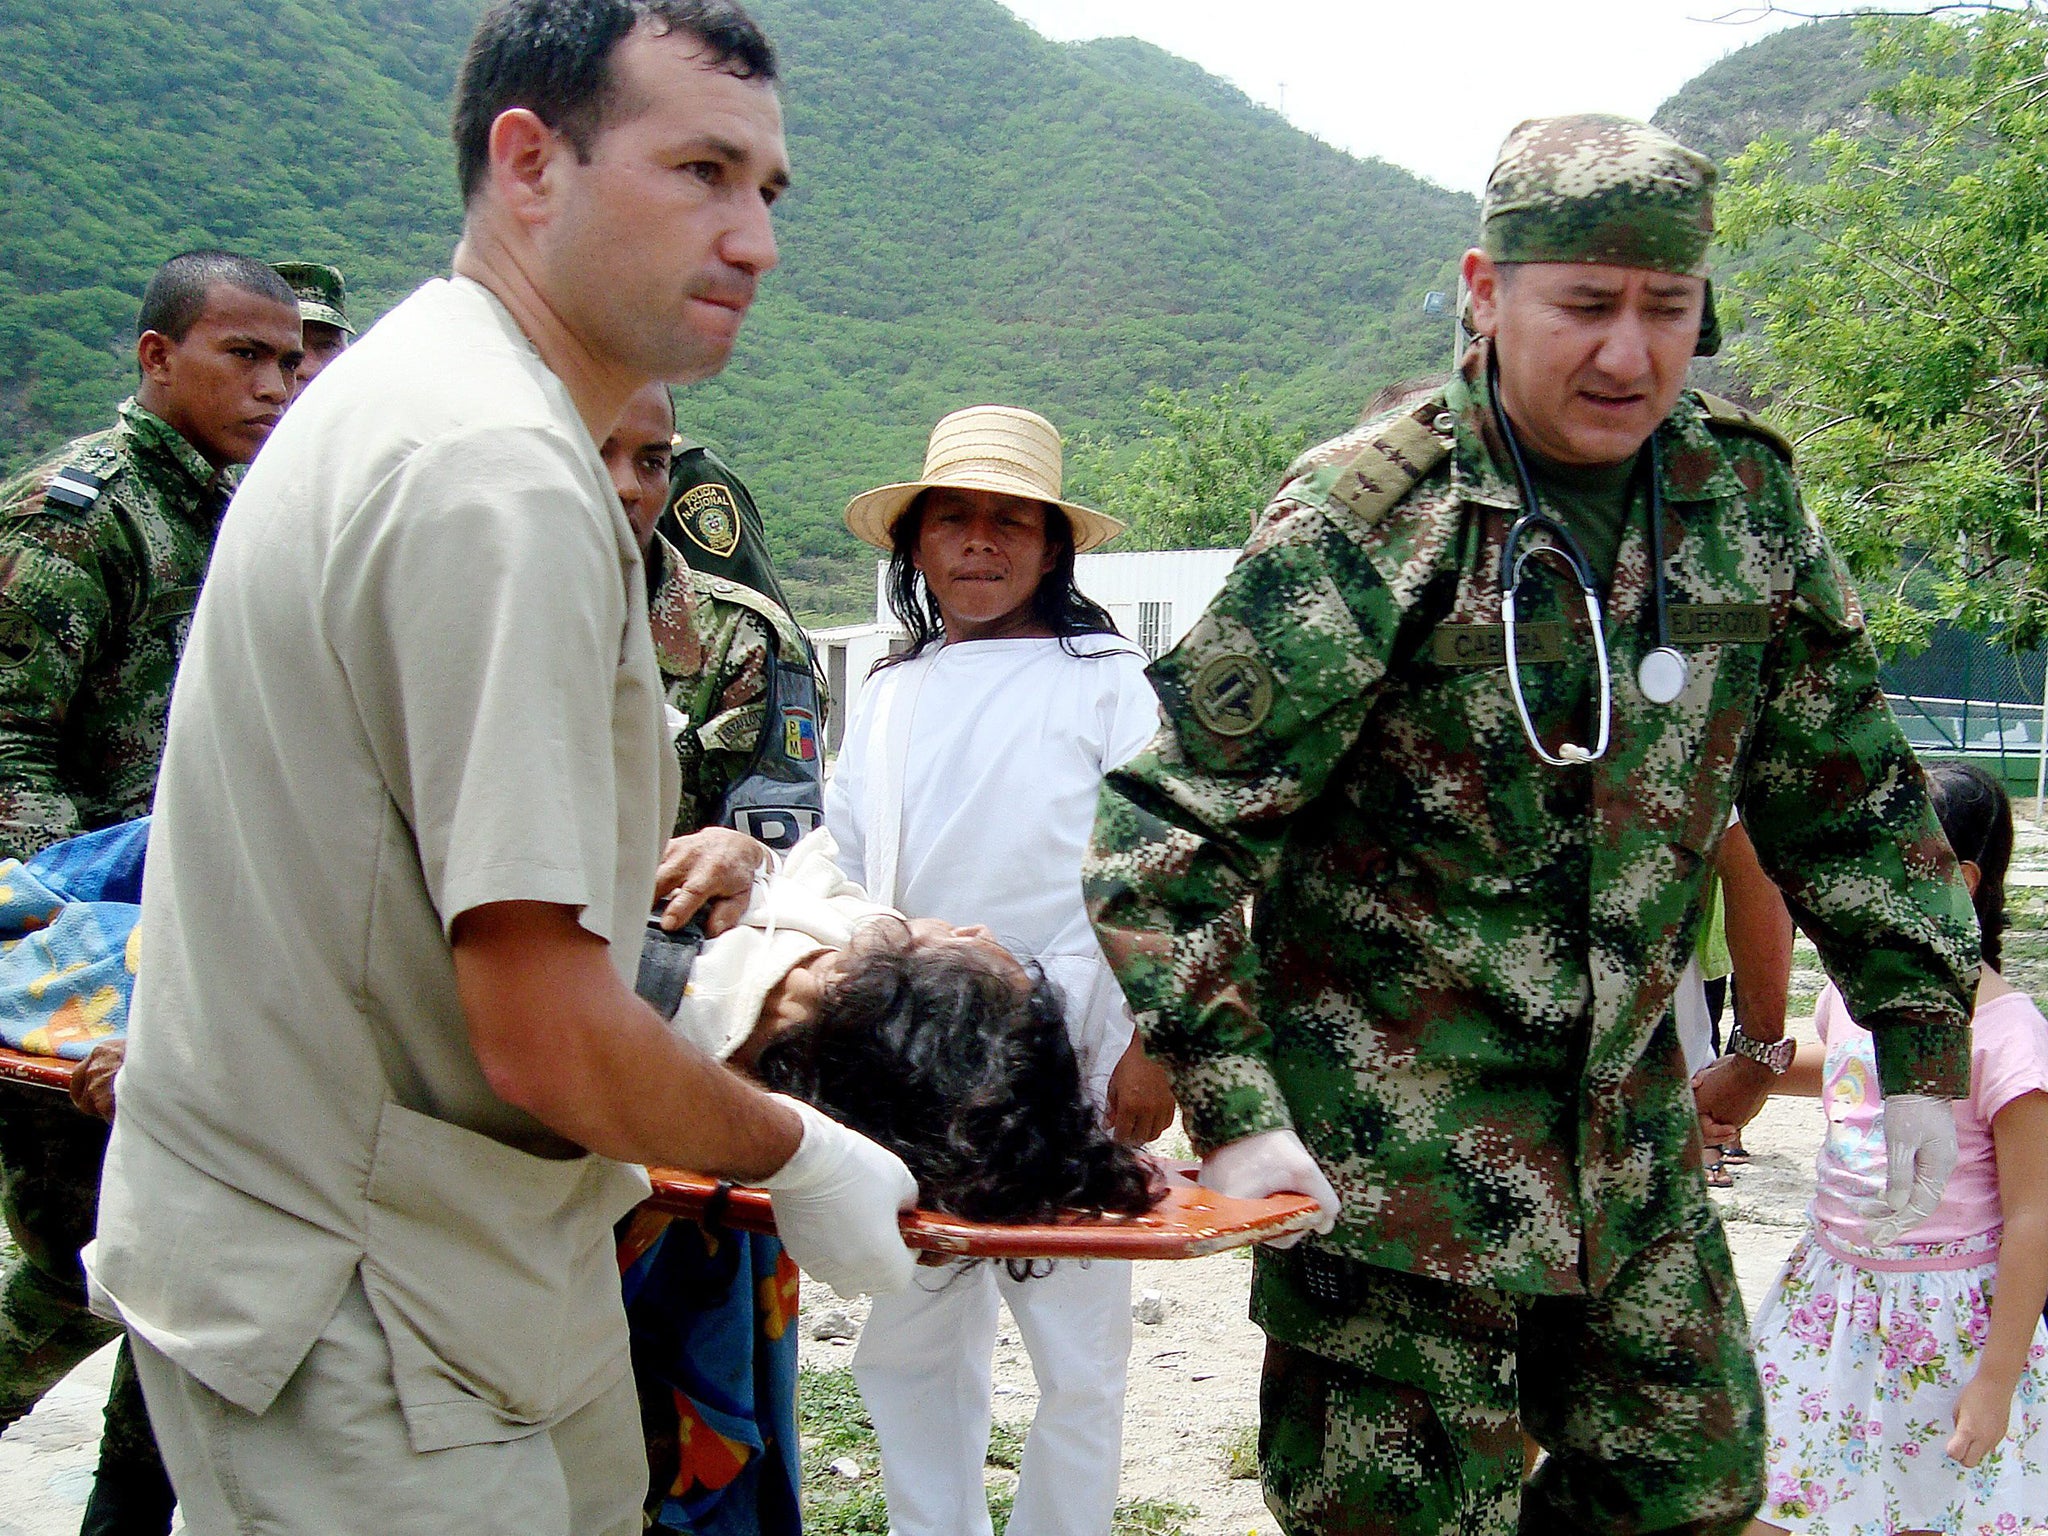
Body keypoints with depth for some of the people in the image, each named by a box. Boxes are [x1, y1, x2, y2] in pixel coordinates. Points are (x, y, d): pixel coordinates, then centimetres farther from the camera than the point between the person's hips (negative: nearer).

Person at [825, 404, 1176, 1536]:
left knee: (1076, 1355, 3)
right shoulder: (890, 698, 17)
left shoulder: (1107, 681, 2)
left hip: (1063, 1064, -4)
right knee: (907, 1347, 11)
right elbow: (837, 866, 19)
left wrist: (1151, 1044, -10)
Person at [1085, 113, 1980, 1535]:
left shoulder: (1744, 498, 1)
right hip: (1390, 1157, -5)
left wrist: (1924, 1047, 8)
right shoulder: (1366, 518, -15)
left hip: (1634, 1145, 6)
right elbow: (1171, 832, -16)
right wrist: (1233, 1111, -24)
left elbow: (1848, 792, 11)